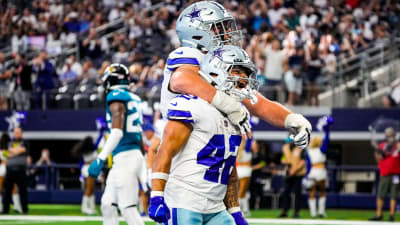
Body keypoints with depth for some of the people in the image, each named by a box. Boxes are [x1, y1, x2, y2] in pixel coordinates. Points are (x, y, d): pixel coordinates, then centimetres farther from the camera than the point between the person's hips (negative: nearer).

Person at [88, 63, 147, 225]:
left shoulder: (116, 98, -10)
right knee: (107, 204, 15)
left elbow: (117, 131, -21)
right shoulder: (134, 99, 16)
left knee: (128, 208, -8)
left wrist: (100, 159, -22)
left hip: (125, 157, -9)